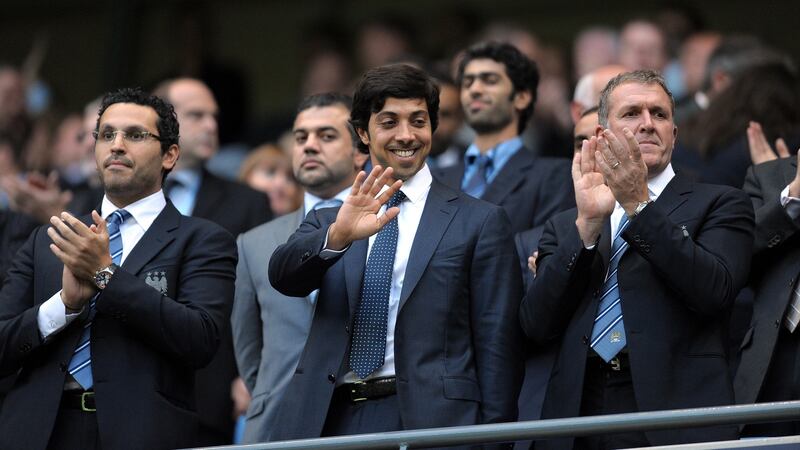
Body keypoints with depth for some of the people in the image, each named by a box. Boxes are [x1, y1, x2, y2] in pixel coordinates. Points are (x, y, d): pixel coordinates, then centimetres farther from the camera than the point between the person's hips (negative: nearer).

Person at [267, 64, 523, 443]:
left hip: (429, 422, -3)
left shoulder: (479, 222, 6)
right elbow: (283, 275, -5)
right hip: (329, 421, 3)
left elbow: (497, 346, 2)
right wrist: (337, 236, -24)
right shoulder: (326, 221, 15)